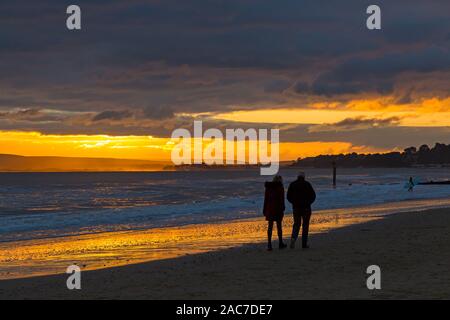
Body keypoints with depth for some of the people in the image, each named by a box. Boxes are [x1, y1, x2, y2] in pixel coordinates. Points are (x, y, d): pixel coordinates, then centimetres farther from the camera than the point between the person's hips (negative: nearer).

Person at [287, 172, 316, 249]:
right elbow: (313, 195, -7)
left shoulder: (292, 185, 2)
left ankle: (293, 238, -13)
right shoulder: (307, 184, -7)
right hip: (306, 208, -2)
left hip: (296, 207, 2)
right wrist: (308, 203, 9)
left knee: (296, 224, 13)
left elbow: (289, 196, 4)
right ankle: (304, 244, 7)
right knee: (305, 225, 7)